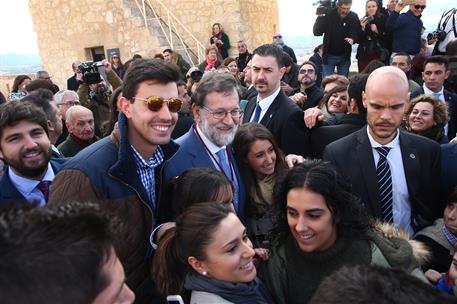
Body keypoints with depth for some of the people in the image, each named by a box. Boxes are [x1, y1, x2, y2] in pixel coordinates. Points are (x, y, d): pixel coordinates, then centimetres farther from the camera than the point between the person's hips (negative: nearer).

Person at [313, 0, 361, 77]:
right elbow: (317, 32, -12)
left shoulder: (354, 17, -4)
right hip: (329, 56, -1)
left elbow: (357, 34, -1)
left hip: (345, 56, 2)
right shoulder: (329, 15, -8)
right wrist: (321, 18, -24)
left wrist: (353, 39, -23)